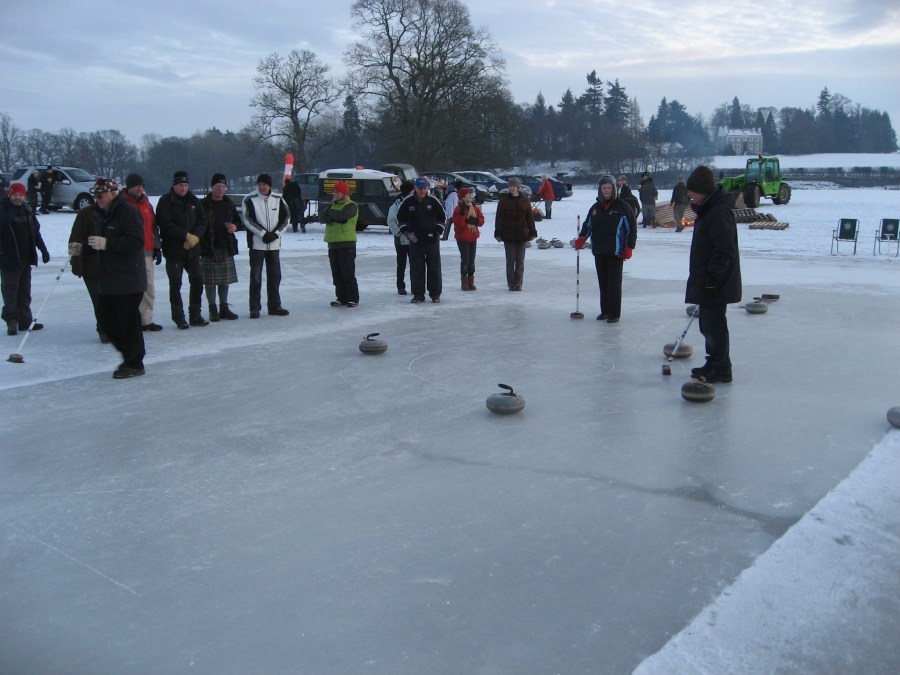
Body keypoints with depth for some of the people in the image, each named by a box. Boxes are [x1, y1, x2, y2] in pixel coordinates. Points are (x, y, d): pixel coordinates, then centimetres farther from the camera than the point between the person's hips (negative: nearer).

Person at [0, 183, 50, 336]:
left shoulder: (27, 211, 12)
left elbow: (36, 232, 20)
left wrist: (43, 250, 20)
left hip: (26, 259, 6)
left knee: (25, 291, 11)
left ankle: (25, 321, 18)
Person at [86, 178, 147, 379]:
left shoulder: (128, 212, -12)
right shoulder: (101, 215, 17)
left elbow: (136, 241, -23)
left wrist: (107, 244, -24)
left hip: (128, 281, -9)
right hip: (107, 281, 9)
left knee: (129, 323, -3)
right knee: (108, 323, 12)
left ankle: (134, 364, 8)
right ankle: (129, 355, 26)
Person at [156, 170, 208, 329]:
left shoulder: (194, 201, 9)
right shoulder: (165, 201, -6)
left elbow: (202, 221, 6)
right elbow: (166, 224, -15)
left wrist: (195, 236, -12)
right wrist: (186, 236, -18)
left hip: (193, 249, 5)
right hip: (174, 250, -5)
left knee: (197, 281, 7)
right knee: (175, 284, 0)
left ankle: (195, 315, 19)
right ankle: (179, 318, 7)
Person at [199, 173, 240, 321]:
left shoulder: (229, 204, 11)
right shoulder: (203, 204, -6)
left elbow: (238, 220, 22)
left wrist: (235, 226, -1)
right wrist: (202, 243, -15)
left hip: (227, 247, 5)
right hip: (209, 248, -5)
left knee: (225, 279, 10)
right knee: (210, 280, 0)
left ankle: (224, 307, 20)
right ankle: (213, 309, 9)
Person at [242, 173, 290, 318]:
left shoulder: (278, 199, 4)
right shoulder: (250, 199, -6)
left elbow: (286, 217, 7)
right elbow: (248, 220, -11)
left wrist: (276, 233, -6)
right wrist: (264, 233, -16)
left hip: (274, 244, 3)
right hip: (257, 244, -3)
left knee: (275, 276, 9)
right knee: (255, 277, 0)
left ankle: (274, 306, 19)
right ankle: (254, 308, 7)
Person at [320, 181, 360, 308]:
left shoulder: (351, 206, -7)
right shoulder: (333, 205, 17)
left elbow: (341, 215, -25)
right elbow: (322, 217, 4)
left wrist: (330, 213, -5)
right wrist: (333, 216, -14)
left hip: (346, 245, -7)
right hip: (333, 244, 7)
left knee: (348, 273, -5)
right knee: (336, 274, 9)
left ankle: (353, 298, 2)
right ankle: (341, 297, 17)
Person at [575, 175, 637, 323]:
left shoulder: (623, 207, -5)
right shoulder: (595, 208, 10)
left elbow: (632, 228, -4)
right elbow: (587, 225, 19)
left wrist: (629, 248, -8)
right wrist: (581, 238, 2)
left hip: (616, 252, -5)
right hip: (599, 252, 5)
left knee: (614, 283, -4)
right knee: (603, 282, 11)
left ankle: (614, 313, 1)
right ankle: (605, 310, 21)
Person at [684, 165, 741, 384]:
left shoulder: (719, 212, -19)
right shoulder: (707, 209, 14)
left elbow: (724, 250, -25)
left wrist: (712, 276, -26)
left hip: (715, 283, -11)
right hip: (706, 281, 11)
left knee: (714, 325, -4)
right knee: (708, 324, 17)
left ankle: (721, 369, 4)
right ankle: (713, 364, 27)